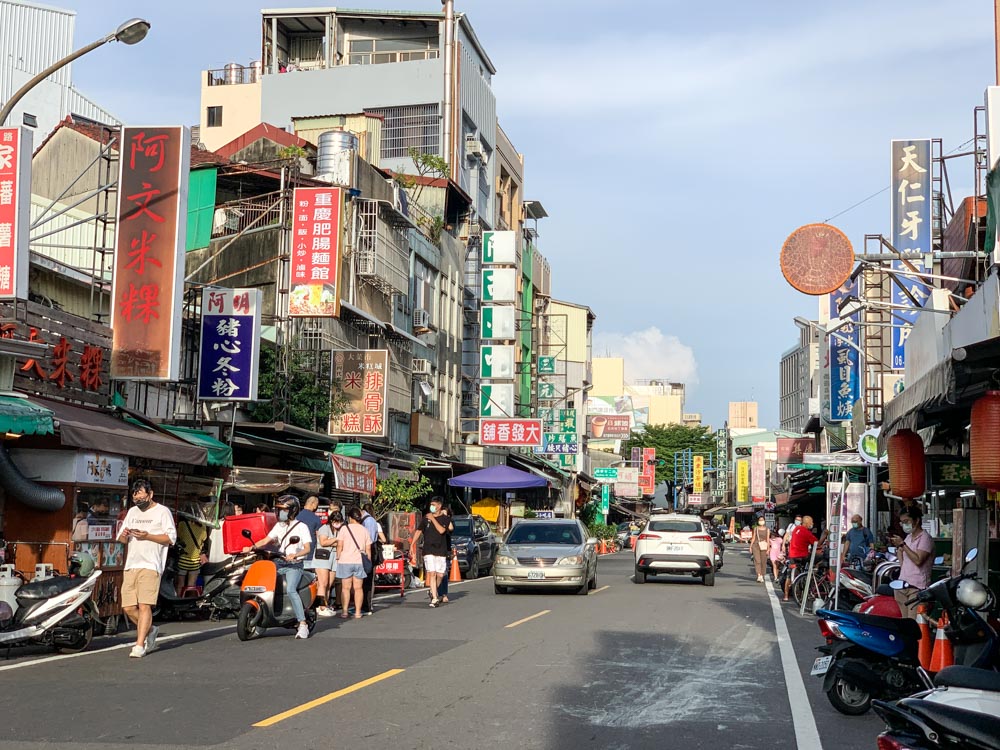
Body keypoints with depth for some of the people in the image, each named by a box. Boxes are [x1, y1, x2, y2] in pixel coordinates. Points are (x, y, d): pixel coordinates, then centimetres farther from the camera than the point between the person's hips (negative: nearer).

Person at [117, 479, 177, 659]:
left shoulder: (162, 511, 2)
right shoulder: (132, 512, 21)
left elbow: (171, 538, -6)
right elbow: (121, 539, 24)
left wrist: (147, 536, -15)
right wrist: (124, 535, -1)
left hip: (151, 565, -6)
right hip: (131, 566, 6)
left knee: (144, 605, -16)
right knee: (128, 608, 2)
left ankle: (139, 646, -16)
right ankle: (150, 630, 26)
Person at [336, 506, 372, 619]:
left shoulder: (344, 528, -2)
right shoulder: (364, 530, 8)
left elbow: (340, 545, -7)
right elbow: (368, 549, 7)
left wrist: (338, 558, 3)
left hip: (345, 561, -2)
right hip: (360, 562, 2)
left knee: (346, 588, 2)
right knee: (358, 588, 6)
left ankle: (344, 611, -1)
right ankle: (358, 612, 4)